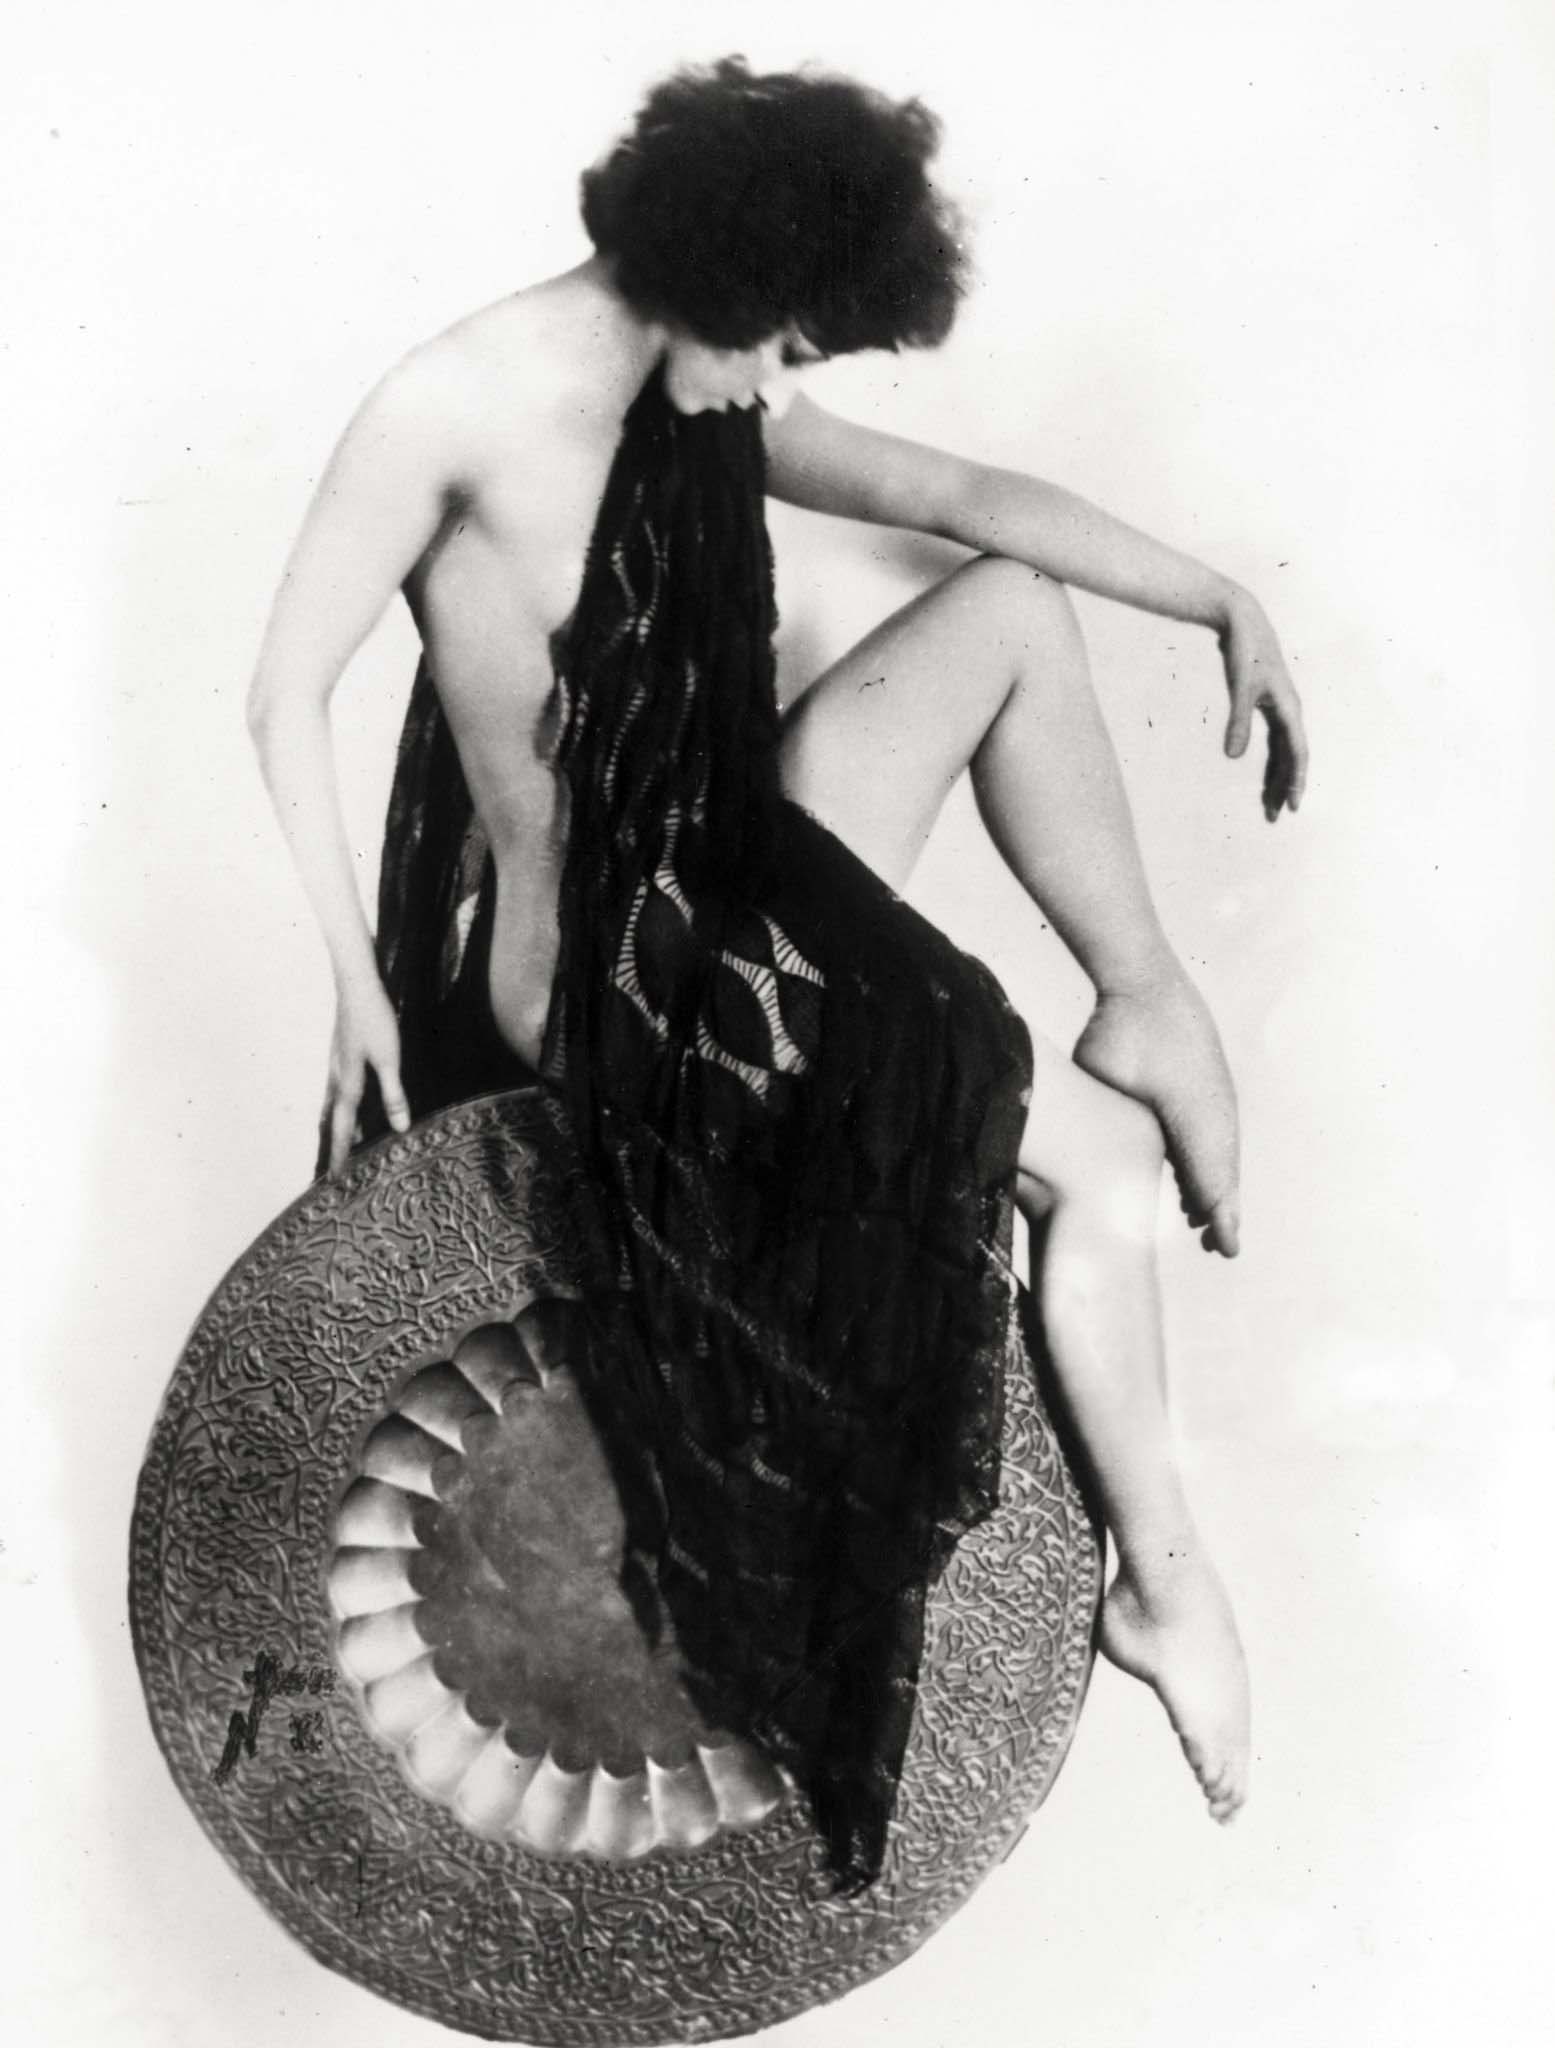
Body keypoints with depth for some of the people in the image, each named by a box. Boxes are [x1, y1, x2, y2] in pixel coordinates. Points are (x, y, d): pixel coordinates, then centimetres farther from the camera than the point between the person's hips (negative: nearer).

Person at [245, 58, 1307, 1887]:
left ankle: (1148, 1000, 3)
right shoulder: (454, 408, -17)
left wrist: (1218, 601, 1)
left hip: (744, 880, 7)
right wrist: (356, 975, -14)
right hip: (590, 960, -7)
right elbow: (288, 691, -13)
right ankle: (1159, 1572, 5)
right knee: (1097, 1156, -10)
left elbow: (961, 496, 6)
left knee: (1010, 608, -3)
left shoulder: (714, 412, 4)